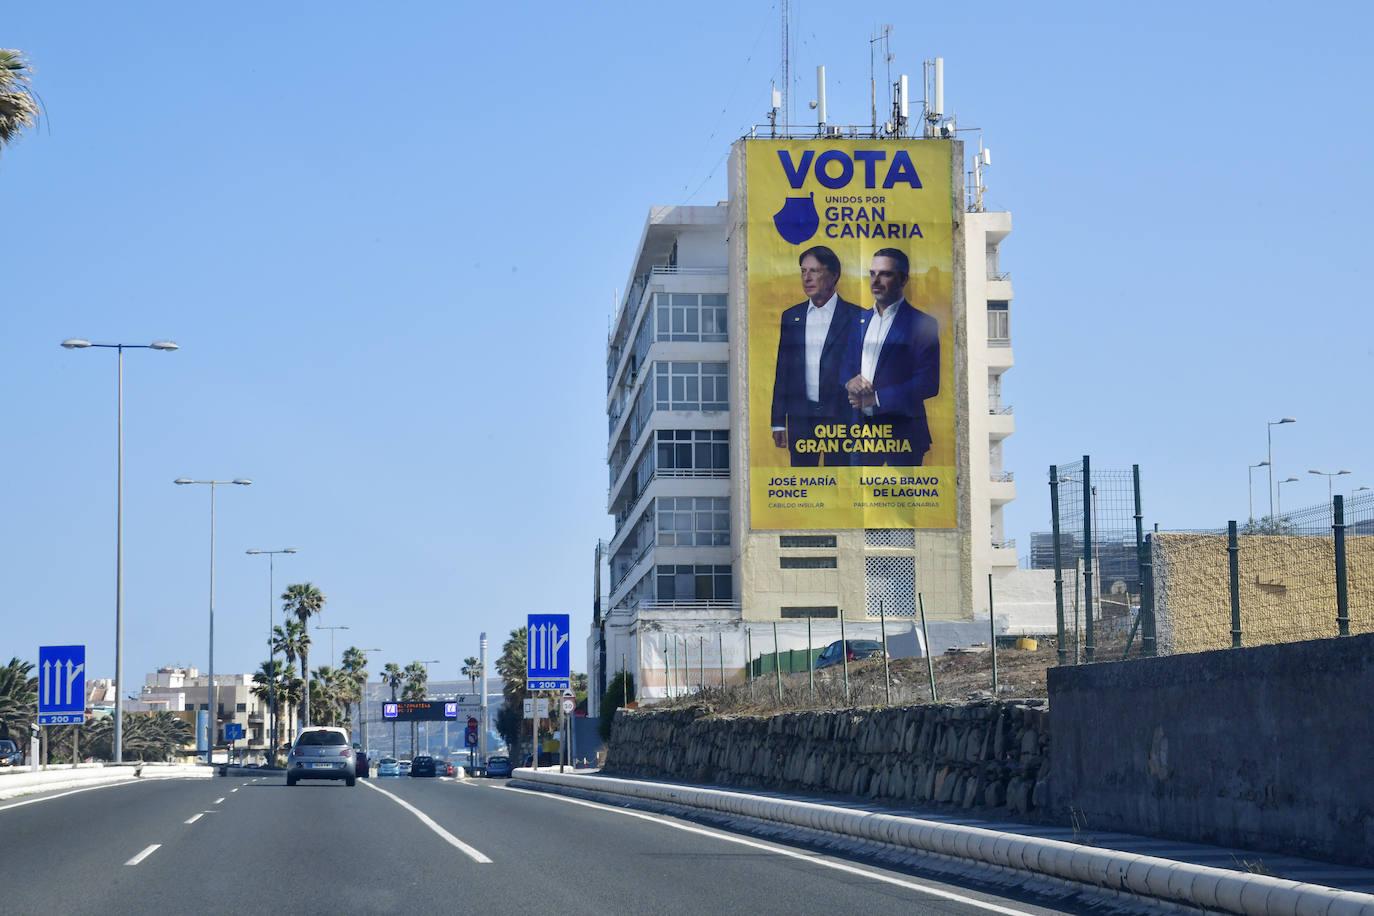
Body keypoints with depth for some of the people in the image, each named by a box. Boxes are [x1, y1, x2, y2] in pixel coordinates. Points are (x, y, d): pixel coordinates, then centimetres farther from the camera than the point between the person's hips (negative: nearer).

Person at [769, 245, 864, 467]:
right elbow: (783, 371, 12)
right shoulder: (791, 317, 10)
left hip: (841, 415, -3)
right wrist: (778, 421, 8)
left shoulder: (855, 317, 0)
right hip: (801, 416, 3)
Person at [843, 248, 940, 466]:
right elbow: (848, 364, 18)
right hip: (862, 428, 6)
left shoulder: (921, 324, -7)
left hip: (902, 431, -6)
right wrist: (851, 382, -6)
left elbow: (928, 383, -13)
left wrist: (876, 398, -16)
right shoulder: (862, 319, 13)